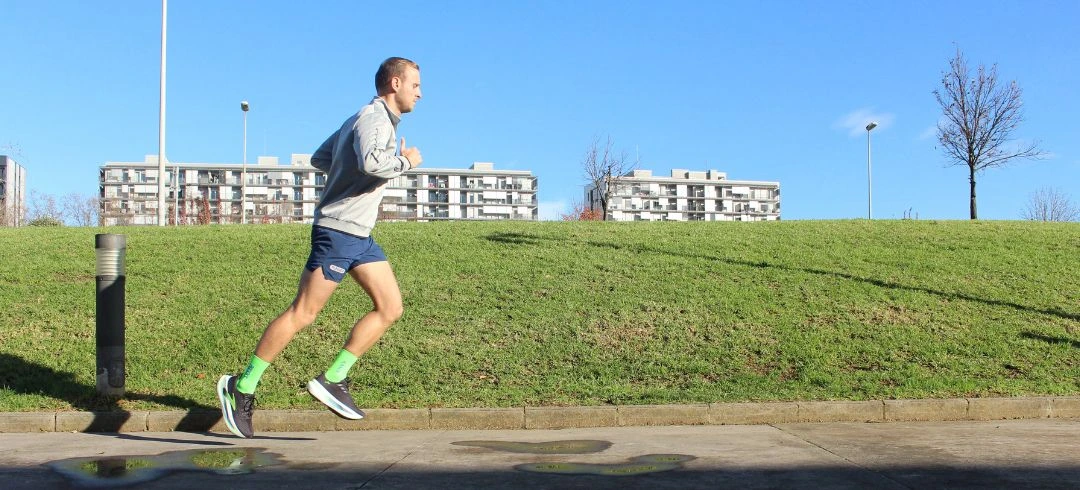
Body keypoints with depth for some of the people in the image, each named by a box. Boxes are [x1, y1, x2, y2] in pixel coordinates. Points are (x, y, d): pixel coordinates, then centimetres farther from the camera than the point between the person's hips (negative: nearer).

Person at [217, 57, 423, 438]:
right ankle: (242, 387, 6)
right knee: (302, 313, -5)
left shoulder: (360, 120, 19)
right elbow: (371, 162, -34)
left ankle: (333, 380, 5)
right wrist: (405, 161, -16)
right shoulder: (374, 118, -13)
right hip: (337, 231, -10)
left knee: (391, 307, 3)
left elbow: (319, 159, 24)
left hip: (360, 235, 10)